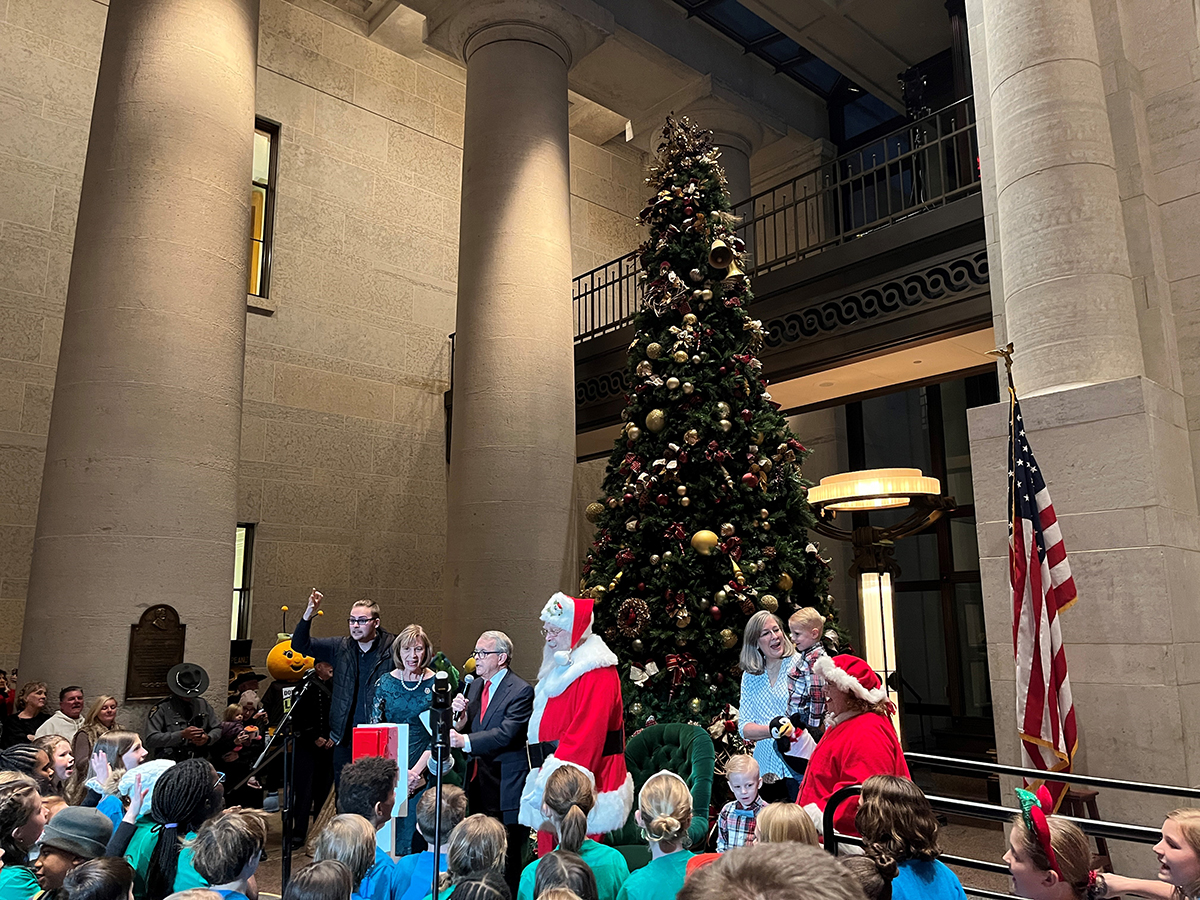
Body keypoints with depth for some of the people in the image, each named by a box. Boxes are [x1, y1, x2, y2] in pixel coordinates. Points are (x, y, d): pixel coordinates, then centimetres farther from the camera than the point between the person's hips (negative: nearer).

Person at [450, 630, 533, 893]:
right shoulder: (475, 685, 11)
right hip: (477, 780, 7)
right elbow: (465, 729, 12)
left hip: (505, 786, -7)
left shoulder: (521, 691, -12)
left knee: (506, 857, 0)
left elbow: (506, 734, -23)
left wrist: (464, 741, -30)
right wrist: (460, 715, -9)